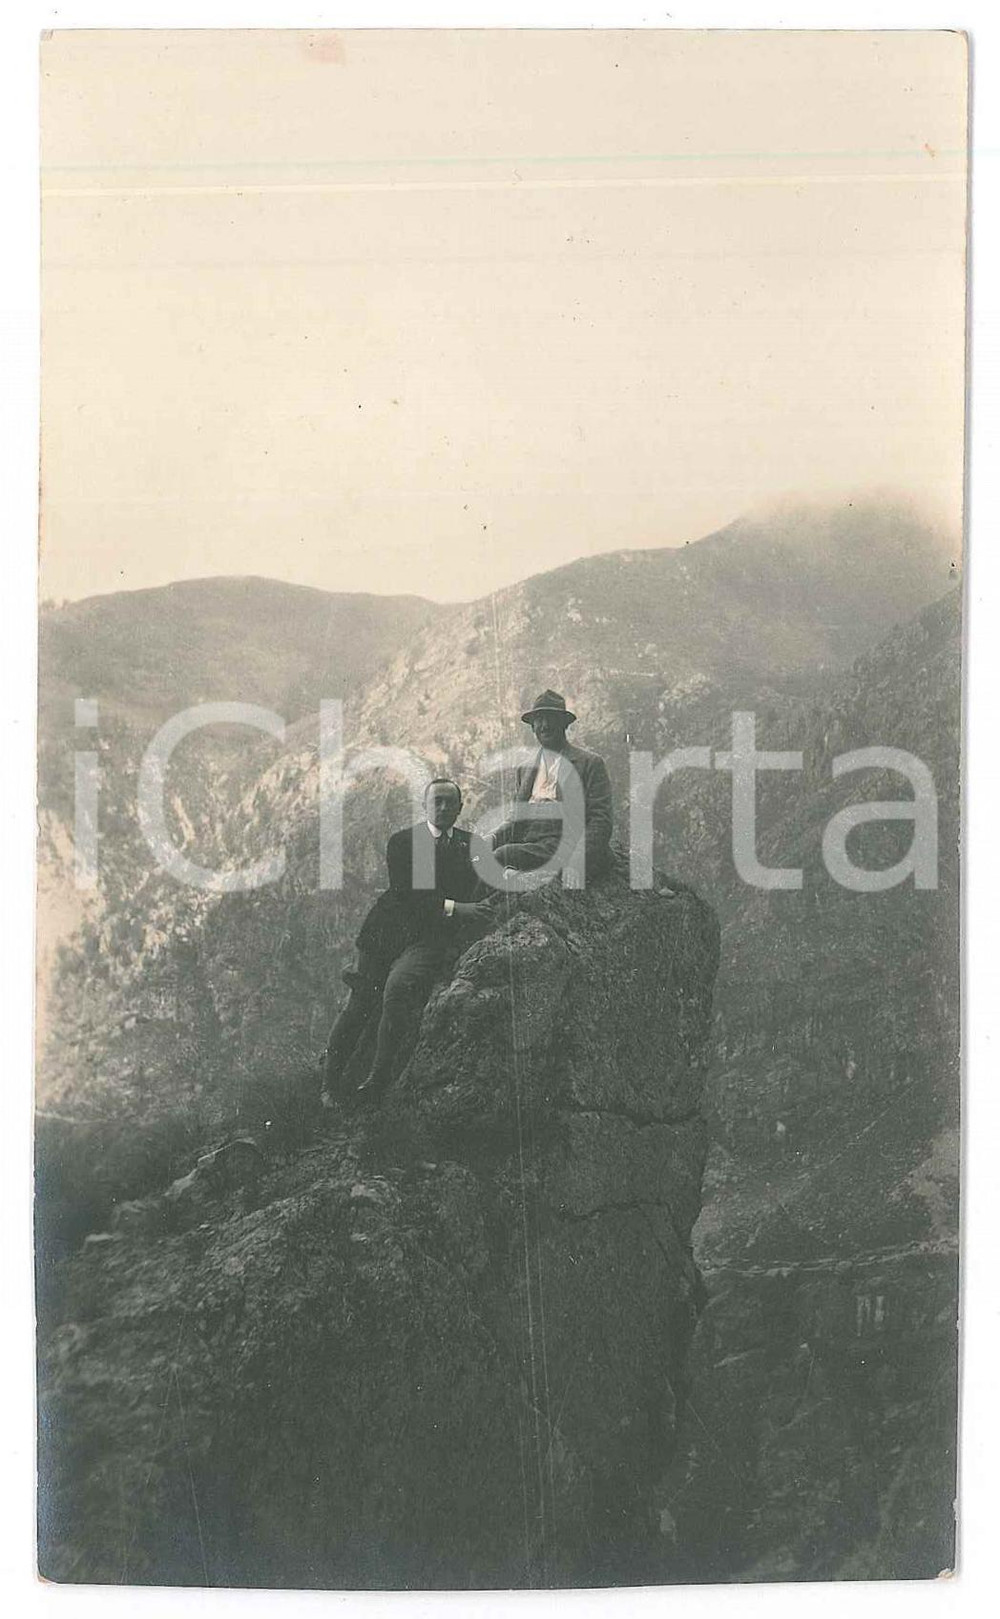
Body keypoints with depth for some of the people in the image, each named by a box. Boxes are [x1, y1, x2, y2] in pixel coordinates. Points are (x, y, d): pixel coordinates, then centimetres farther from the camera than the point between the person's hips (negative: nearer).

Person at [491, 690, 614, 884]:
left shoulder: (590, 763, 10)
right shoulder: (524, 770, 27)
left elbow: (600, 819, 0)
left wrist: (578, 861, -17)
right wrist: (491, 839, -2)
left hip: (567, 847, -5)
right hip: (530, 844, 5)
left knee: (503, 856, -31)